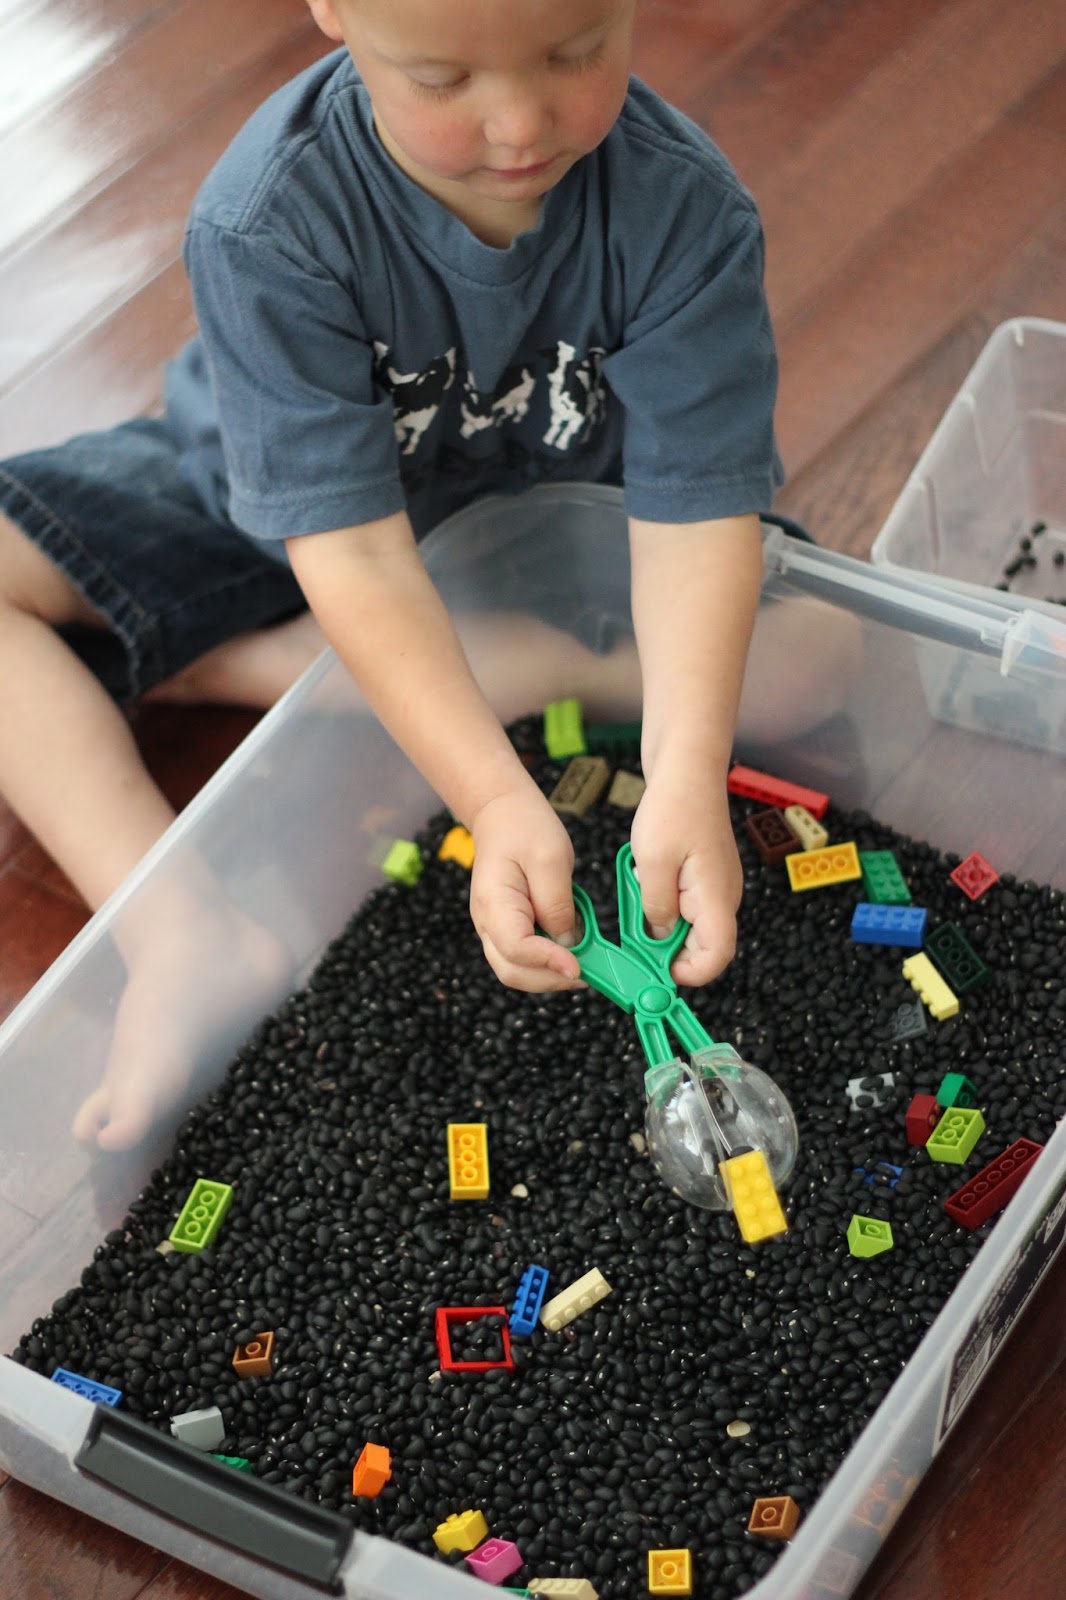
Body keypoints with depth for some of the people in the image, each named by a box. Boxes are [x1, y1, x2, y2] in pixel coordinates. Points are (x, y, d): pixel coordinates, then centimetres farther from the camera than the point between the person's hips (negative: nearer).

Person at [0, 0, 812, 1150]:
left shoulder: (683, 205, -28)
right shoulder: (269, 223, -33)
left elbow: (692, 506, -28)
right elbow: (352, 546, -35)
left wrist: (685, 787, -42)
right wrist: (497, 801, -45)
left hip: (549, 509, 2)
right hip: (274, 521, -1)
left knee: (805, 638, -22)